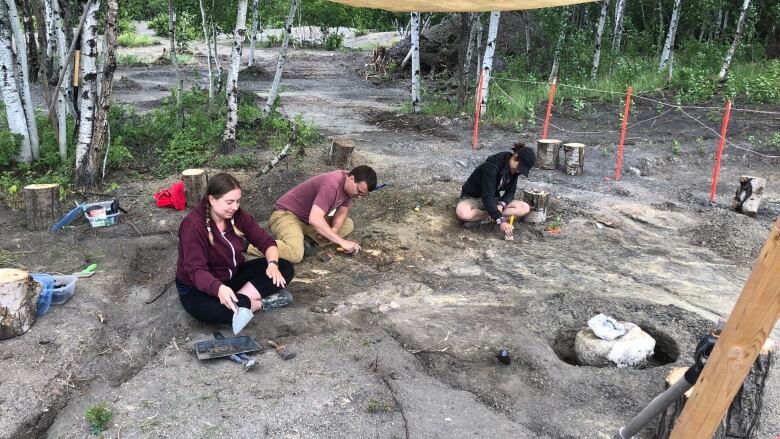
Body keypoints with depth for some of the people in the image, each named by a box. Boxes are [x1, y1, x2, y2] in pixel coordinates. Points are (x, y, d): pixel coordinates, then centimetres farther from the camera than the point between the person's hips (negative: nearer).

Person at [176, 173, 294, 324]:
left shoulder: (237, 215, -8)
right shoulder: (193, 225, -25)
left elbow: (266, 242, -3)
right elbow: (196, 271, -31)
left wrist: (272, 264, -25)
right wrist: (219, 288, -52)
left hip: (233, 276, 6)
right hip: (198, 288, -6)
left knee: (285, 268, -11)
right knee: (222, 310, -41)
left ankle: (241, 299, -21)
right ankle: (261, 303, -16)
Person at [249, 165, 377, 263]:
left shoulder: (350, 185, -3)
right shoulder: (331, 185, -31)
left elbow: (342, 212, 5)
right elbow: (314, 219, -39)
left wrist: (333, 231, -16)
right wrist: (341, 242, -36)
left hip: (309, 219, 9)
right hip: (286, 214, -9)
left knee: (348, 225, 0)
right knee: (296, 255, -34)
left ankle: (307, 240, -9)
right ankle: (250, 244, -16)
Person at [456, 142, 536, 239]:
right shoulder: (492, 166, -29)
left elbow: (510, 192, -4)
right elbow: (487, 196, -34)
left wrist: (501, 204, -27)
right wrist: (501, 220, -42)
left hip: (493, 199, 6)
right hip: (473, 198, -6)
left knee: (525, 208, -18)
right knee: (462, 213, -42)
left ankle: (486, 219, -23)